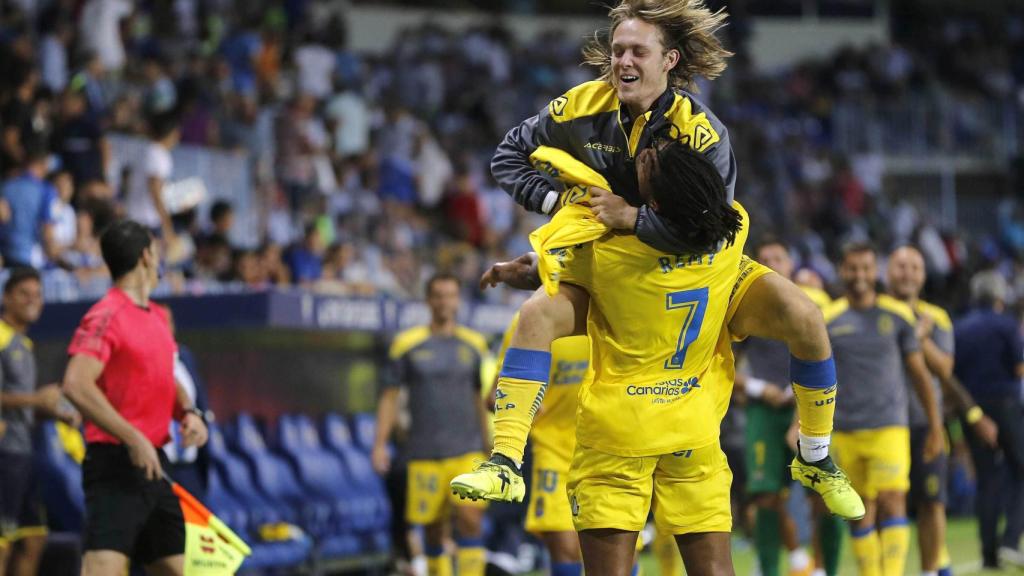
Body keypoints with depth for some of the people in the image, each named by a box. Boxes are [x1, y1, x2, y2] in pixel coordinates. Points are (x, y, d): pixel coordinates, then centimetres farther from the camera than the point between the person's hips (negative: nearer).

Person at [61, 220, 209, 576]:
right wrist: (133, 439, -25)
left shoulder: (156, 317, 15)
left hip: (152, 464, 9)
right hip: (116, 463, -9)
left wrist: (188, 412, 6)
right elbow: (76, 385, -23)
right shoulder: (107, 316, -12)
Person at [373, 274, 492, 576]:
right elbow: (390, 397, 6)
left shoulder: (474, 345, 10)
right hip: (424, 454, 0)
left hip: (467, 451, 0)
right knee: (433, 527, 3)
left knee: (470, 518, -14)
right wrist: (380, 444, -2)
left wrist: (488, 447, 17)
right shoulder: (408, 344, 4)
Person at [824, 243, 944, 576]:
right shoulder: (827, 320, 5)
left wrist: (935, 426, 9)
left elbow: (919, 373, 10)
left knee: (892, 504, -15)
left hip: (889, 427, -2)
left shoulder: (897, 315, 4)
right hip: (844, 433, 2)